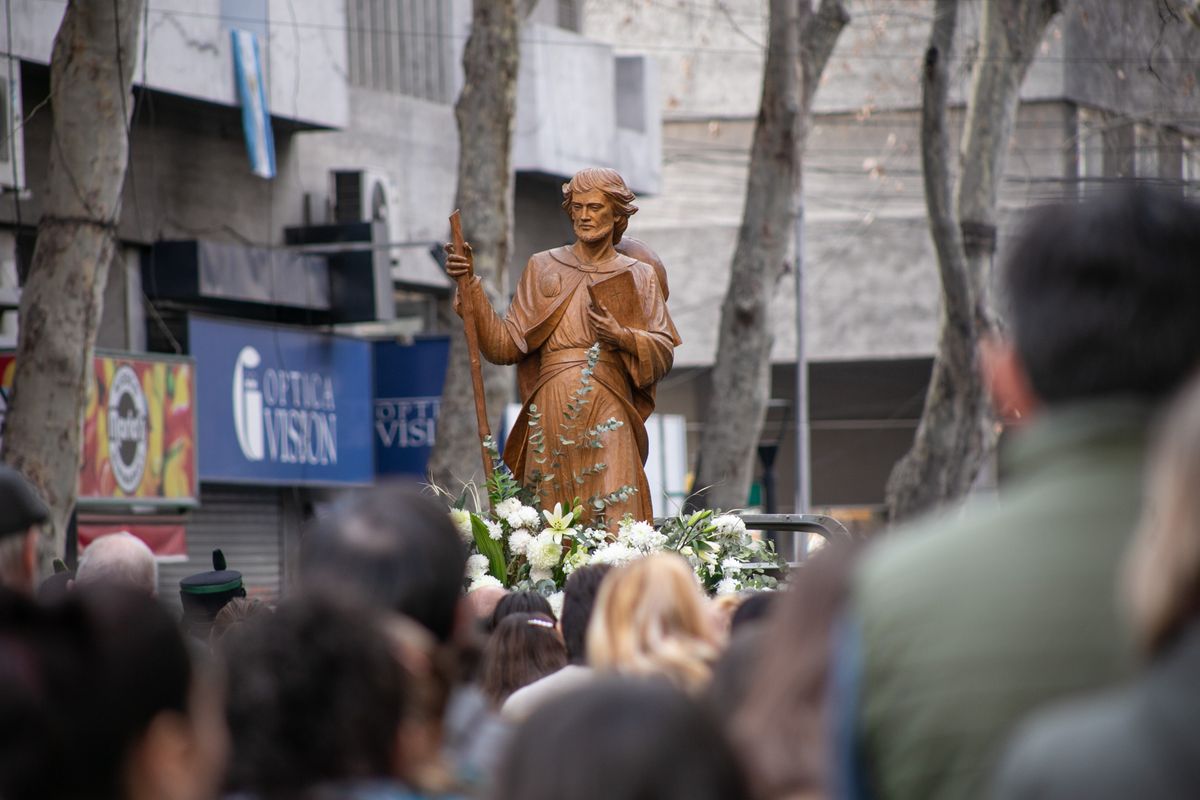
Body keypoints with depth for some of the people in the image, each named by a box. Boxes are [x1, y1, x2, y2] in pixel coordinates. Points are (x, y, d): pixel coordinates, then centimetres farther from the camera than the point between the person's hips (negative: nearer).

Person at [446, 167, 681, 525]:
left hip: (607, 414, -1)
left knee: (614, 521, -12)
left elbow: (664, 352, 5)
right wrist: (471, 286, -1)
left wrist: (622, 337, -12)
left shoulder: (638, 277, 12)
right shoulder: (542, 268, 13)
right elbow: (506, 345, 7)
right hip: (551, 412, 1)